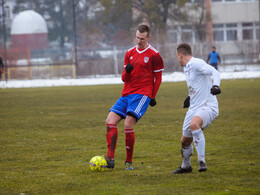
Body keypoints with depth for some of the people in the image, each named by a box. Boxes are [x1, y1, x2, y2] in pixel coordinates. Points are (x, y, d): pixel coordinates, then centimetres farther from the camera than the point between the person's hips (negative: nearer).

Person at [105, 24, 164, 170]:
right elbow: (124, 78, 16)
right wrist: (127, 71, -6)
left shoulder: (154, 55, -2)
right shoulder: (130, 53, 15)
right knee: (110, 121, -8)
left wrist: (152, 97, 0)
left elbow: (158, 78, 3)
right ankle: (111, 158, -8)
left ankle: (129, 162, -8)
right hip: (126, 95, 6)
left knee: (128, 125, -19)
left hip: (142, 95, -6)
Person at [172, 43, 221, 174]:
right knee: (185, 140, 15)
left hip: (208, 107, -10)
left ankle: (201, 161, -36)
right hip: (194, 108, 10)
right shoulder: (187, 68, 18)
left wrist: (215, 86, -43)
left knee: (194, 124, -39)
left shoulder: (196, 63, -12)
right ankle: (185, 166, 41)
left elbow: (214, 72, -26)